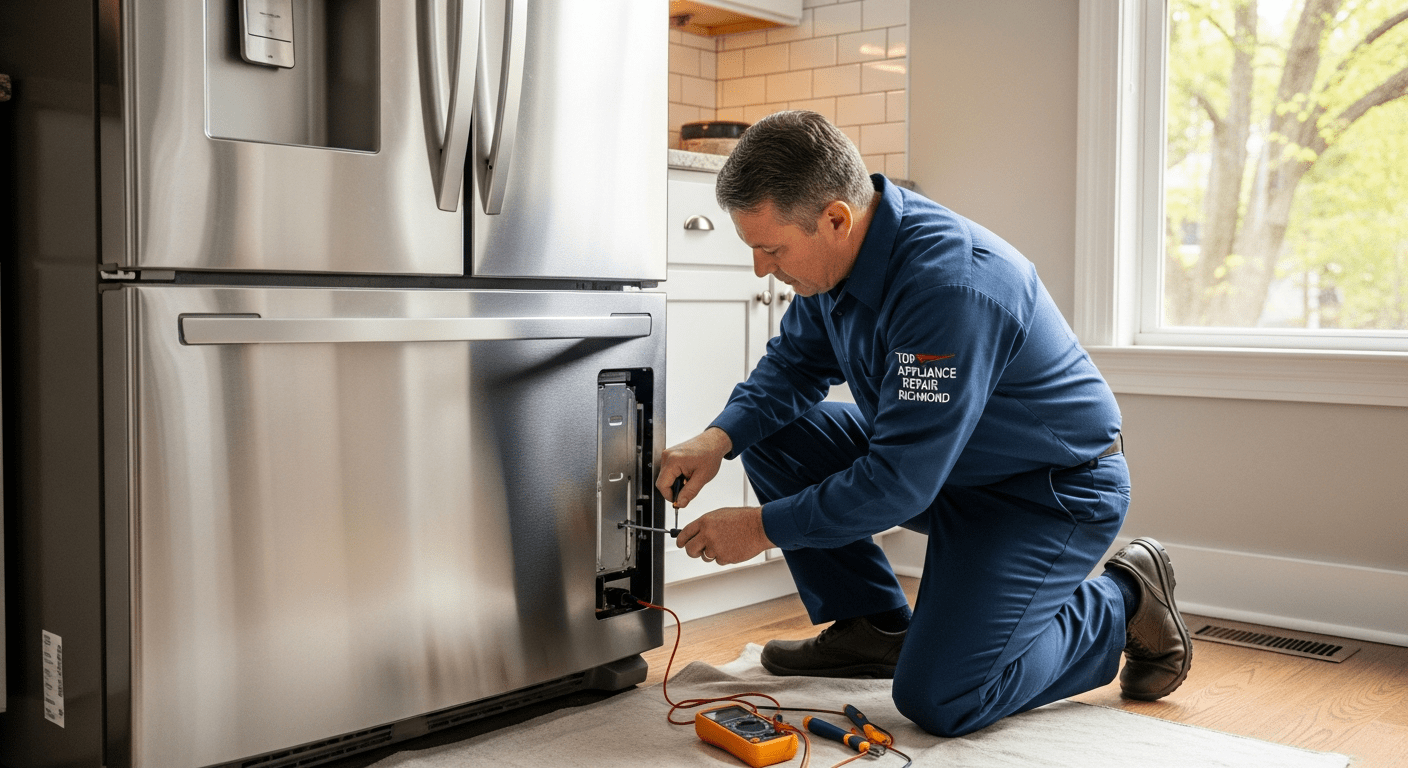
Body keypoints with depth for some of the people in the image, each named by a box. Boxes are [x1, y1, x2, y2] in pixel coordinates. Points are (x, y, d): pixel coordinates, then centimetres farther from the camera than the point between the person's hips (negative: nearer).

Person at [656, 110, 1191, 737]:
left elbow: (899, 480, -32)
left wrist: (762, 527, -22)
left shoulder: (950, 285, -34)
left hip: (1055, 491, -8)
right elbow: (794, 361, 8)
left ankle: (1121, 603, 6)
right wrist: (719, 438, -11)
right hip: (938, 458, 9)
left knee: (937, 700, -17)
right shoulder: (843, 247, -7)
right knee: (773, 433, -1)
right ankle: (875, 627, 9)